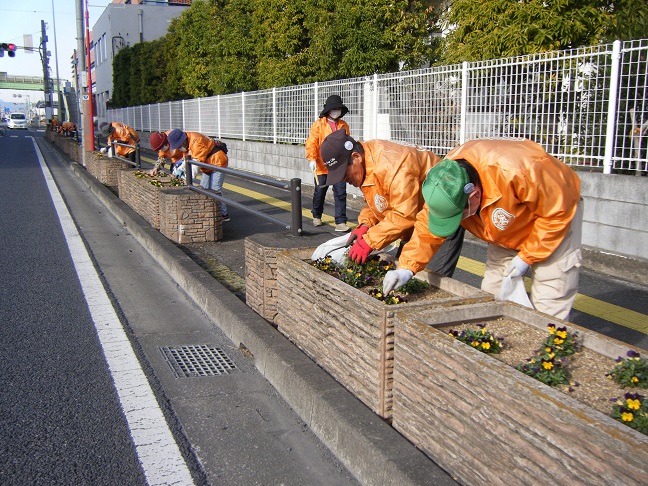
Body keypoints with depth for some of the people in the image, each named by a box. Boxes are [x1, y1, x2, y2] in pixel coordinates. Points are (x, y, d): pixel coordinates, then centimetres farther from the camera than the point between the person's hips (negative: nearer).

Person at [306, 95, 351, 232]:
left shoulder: (344, 125, 8)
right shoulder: (318, 124, -4)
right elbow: (311, 143, -12)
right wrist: (312, 159, -24)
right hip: (322, 166, -2)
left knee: (341, 194, -5)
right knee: (320, 193, 12)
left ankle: (340, 222, -3)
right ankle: (316, 216, 35)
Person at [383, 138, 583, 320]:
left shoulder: (515, 172, -42)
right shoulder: (446, 179, -24)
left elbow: (557, 212, -28)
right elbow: (427, 227, -14)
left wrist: (527, 256, -22)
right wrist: (407, 268, -26)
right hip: (509, 231, 6)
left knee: (548, 307, -8)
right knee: (492, 294, 5)